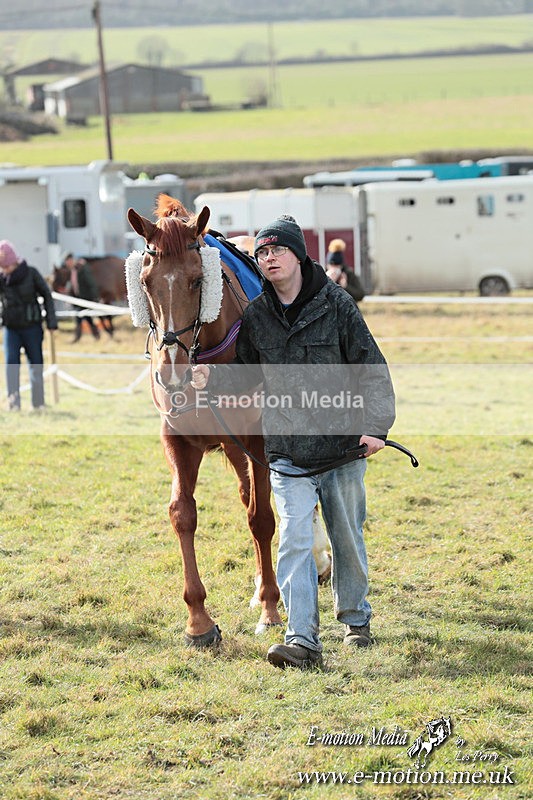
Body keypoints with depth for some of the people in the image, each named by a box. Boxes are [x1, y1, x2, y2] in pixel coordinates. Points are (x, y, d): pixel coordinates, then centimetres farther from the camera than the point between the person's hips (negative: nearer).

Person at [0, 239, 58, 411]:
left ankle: (38, 402, 15)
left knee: (36, 364, 5)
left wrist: (51, 321, -5)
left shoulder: (31, 273, -7)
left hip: (32, 326, -1)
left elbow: (47, 295, -1)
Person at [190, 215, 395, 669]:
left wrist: (375, 426, -13)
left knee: (348, 538, 13)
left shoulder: (336, 305, -6)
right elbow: (245, 376, 12)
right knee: (294, 539, -11)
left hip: (342, 445, -1)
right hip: (287, 450, 1)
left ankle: (356, 619, 34)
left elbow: (372, 369, -4)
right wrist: (211, 379, -8)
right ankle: (303, 640, -14)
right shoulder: (255, 317, 2)